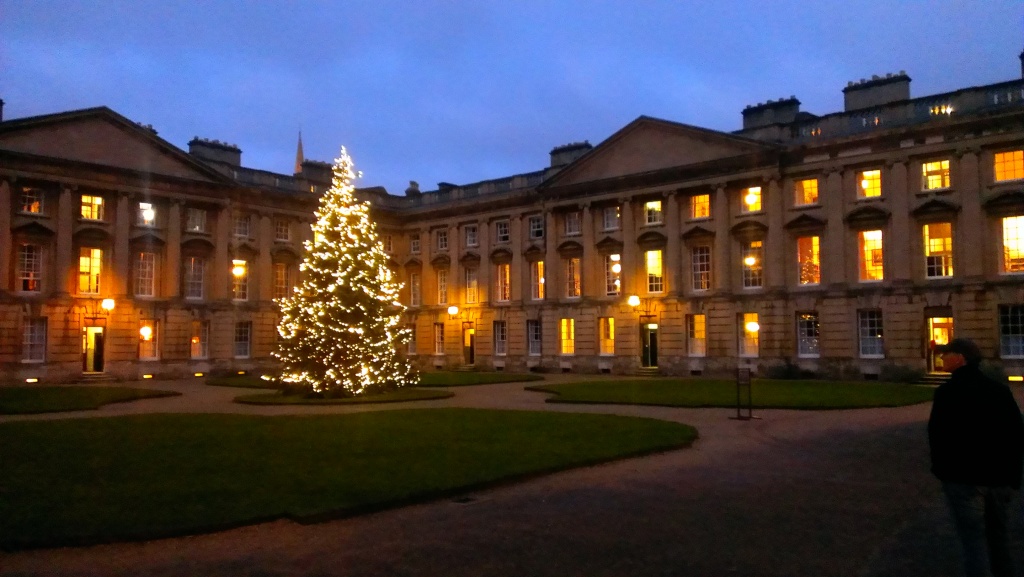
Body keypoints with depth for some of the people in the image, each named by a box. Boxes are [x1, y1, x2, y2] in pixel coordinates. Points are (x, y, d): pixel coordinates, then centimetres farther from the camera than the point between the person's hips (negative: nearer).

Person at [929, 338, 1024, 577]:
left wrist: (941, 467, 2)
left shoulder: (949, 391, -12)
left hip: (964, 477, -6)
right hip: (1001, 476, 6)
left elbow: (937, 434, -13)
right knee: (997, 534, 21)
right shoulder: (1000, 389, 6)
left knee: (974, 539, -1)